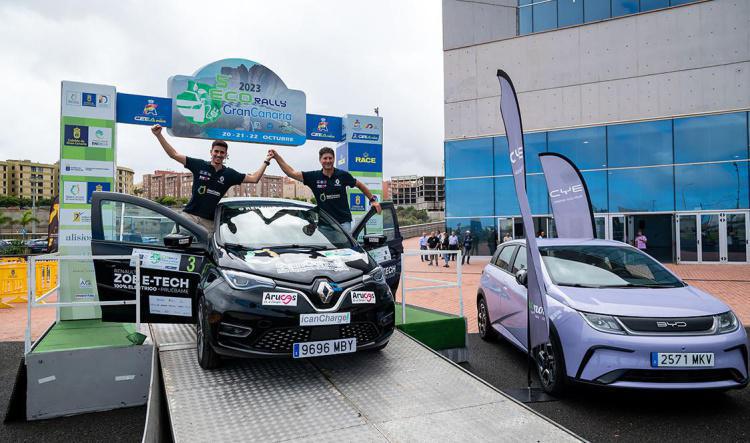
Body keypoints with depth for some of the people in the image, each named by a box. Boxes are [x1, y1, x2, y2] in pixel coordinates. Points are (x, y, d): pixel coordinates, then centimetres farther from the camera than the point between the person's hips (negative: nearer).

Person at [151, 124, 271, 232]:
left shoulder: (229, 174, 6)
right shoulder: (199, 165, 2)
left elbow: (254, 178, 5)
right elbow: (173, 154, 3)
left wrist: (266, 161, 4)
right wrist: (158, 135, -2)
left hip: (210, 222, 1)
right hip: (189, 215, -1)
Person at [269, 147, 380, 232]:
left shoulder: (343, 175, -2)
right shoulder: (314, 176, 0)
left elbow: (360, 185, 12)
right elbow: (291, 173, -2)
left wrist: (373, 200, 10)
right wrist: (276, 157, -7)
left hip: (343, 222, -1)